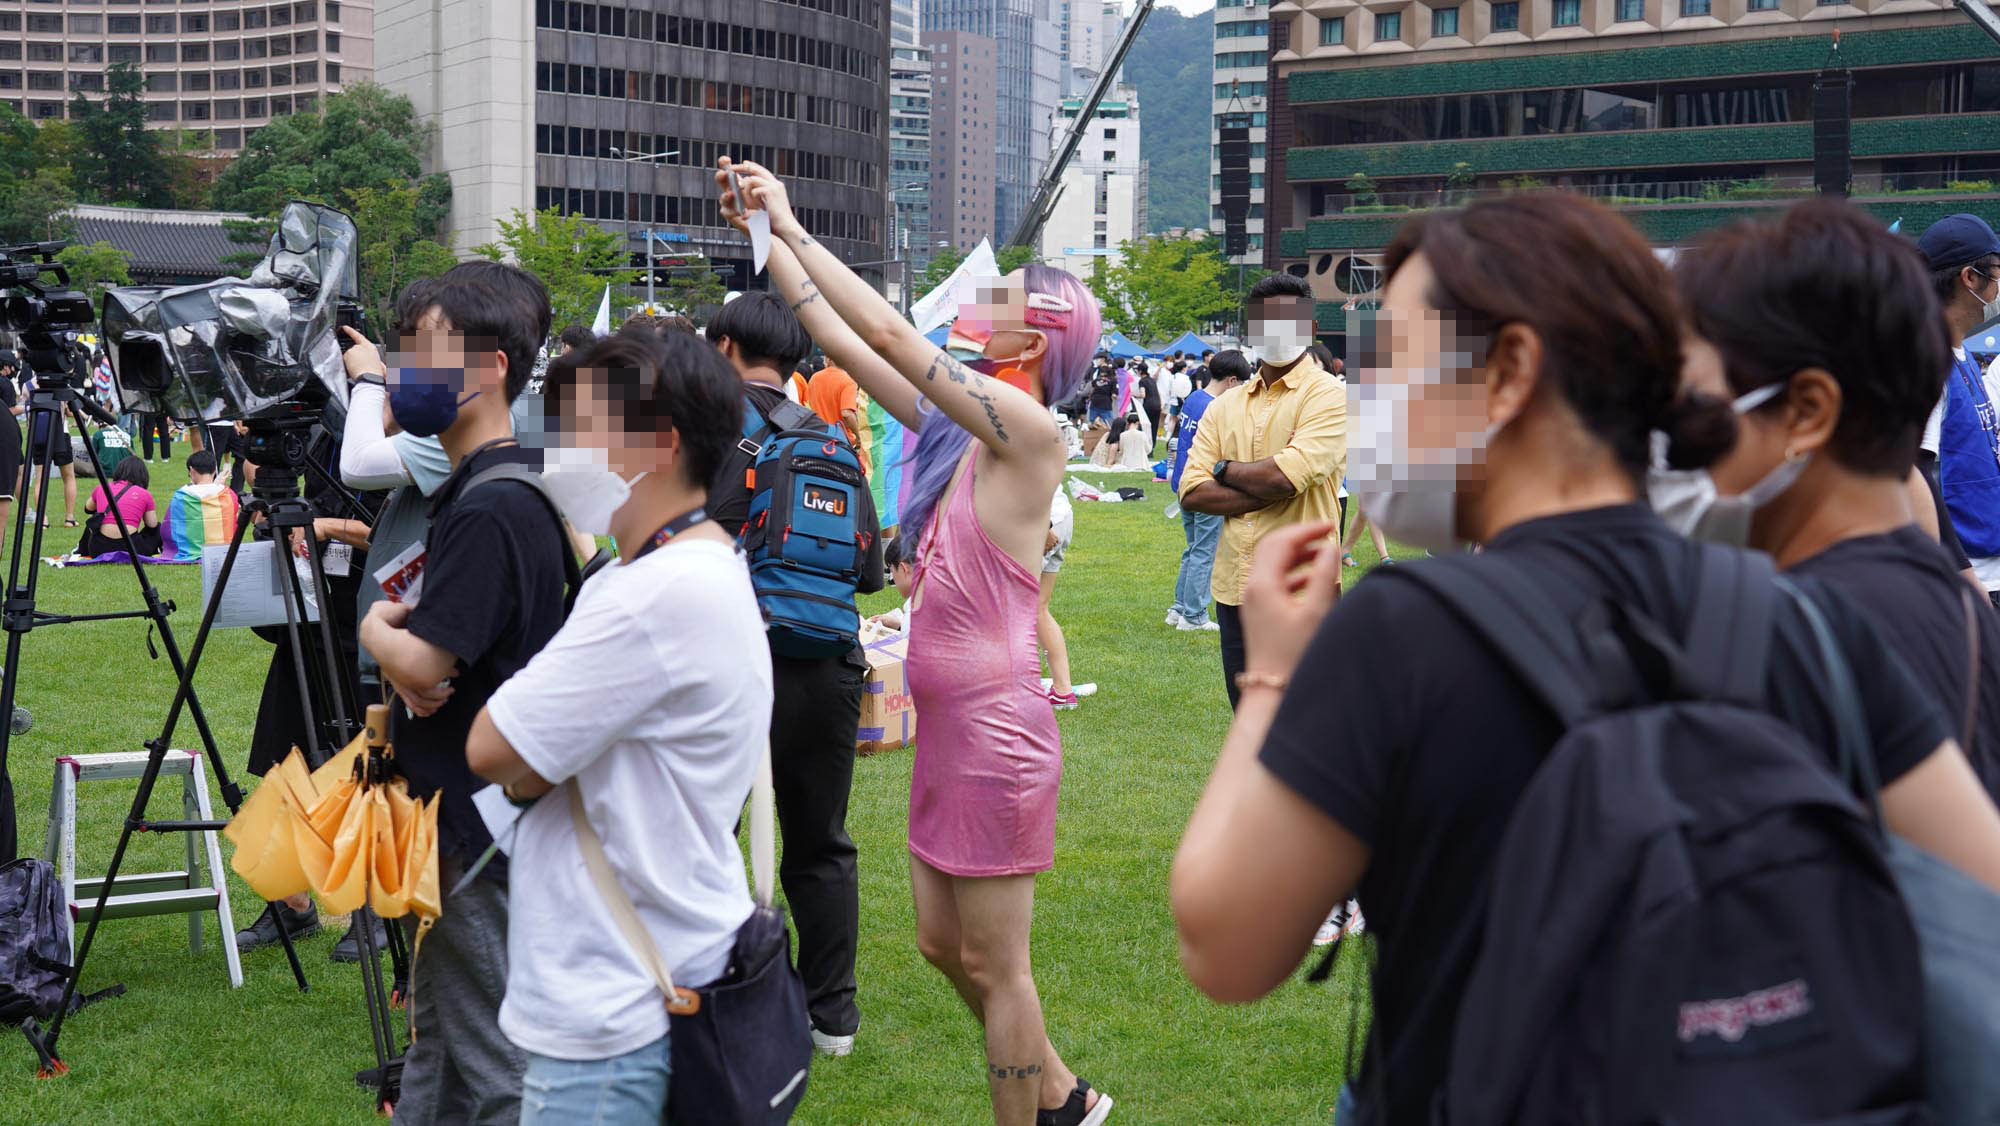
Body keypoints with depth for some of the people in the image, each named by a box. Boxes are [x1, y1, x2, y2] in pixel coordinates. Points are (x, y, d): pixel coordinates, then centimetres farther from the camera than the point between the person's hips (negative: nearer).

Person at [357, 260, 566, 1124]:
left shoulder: (491, 508, -22)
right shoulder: (472, 487, 9)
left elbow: (419, 665, -25)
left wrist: (374, 626, -4)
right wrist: (402, 639, -6)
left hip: (474, 819, -10)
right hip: (453, 807, 10)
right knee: (440, 1030, 21)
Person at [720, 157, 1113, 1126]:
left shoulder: (1028, 430, -16)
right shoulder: (957, 425, 7)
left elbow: (887, 333, -21)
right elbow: (843, 341, 11)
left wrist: (793, 224, -13)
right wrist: (766, 234, 10)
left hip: (995, 724, -9)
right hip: (946, 720, 9)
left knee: (994, 964, 3)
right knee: (944, 946, 20)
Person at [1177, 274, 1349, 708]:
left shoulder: (1327, 395, -5)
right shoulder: (1225, 405, 13)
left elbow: (1286, 476, -19)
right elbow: (1192, 491, 2)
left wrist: (1226, 470, -1)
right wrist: (1267, 491, -11)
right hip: (1234, 589, 6)